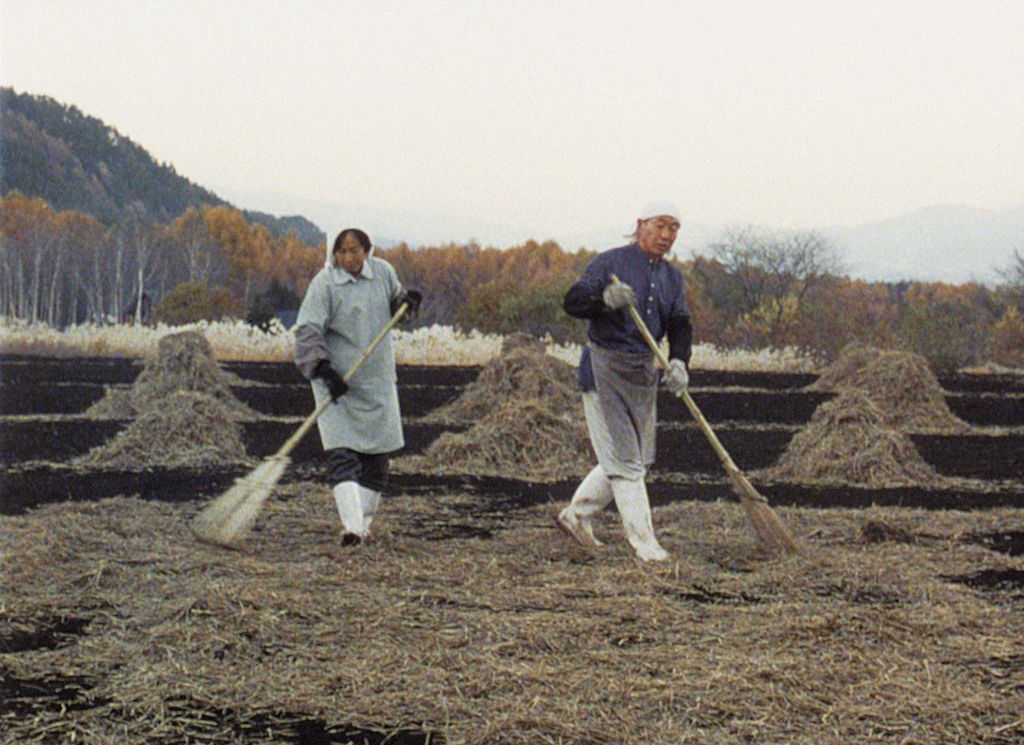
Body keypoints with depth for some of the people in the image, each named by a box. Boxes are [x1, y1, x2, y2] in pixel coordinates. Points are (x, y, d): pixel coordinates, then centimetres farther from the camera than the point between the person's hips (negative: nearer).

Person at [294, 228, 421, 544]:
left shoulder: (383, 272, 3)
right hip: (337, 380, -5)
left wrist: (407, 300, -1)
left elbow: (394, 299, 23)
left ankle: (364, 522, 19)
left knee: (377, 453, 8)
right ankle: (351, 525, -23)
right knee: (341, 453, -15)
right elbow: (308, 330, -18)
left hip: (377, 380, 5)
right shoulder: (324, 283, -12)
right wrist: (323, 368, -32)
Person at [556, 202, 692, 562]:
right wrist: (605, 298, -37)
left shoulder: (672, 276, 11)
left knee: (638, 459, 13)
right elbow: (572, 301, -17)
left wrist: (679, 362, -19)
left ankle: (577, 514, 28)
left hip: (643, 372, 7)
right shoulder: (610, 263, -8)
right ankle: (643, 540, -3)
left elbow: (679, 324, 0)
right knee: (622, 458, -7)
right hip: (604, 367, -7)